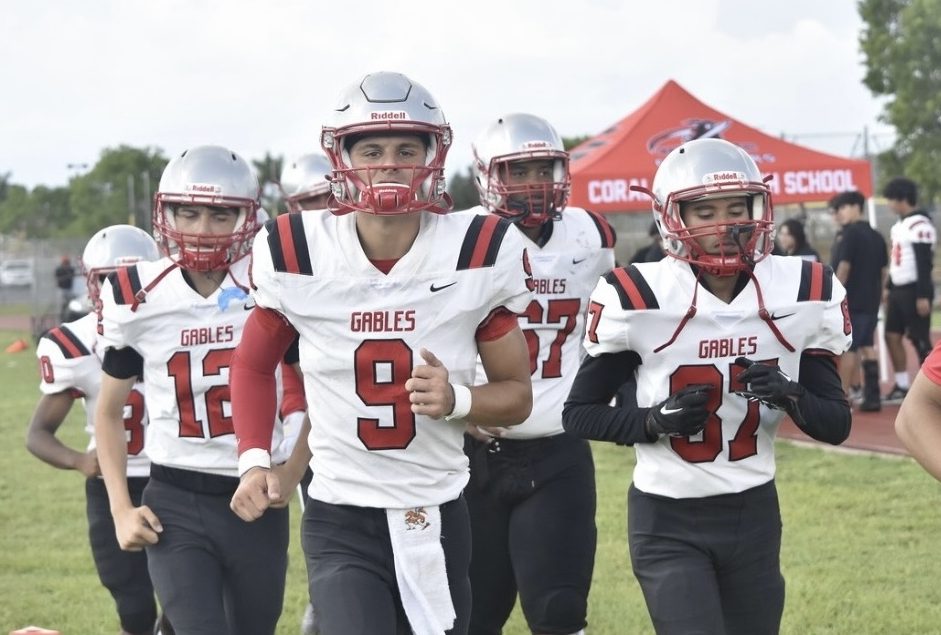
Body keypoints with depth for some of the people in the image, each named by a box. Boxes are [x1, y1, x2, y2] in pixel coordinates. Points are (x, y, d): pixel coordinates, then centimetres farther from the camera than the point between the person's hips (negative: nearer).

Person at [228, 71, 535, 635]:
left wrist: (456, 399, -18)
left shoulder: (479, 255, -7)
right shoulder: (297, 255, -7)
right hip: (340, 524, -2)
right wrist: (254, 459, -3)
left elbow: (517, 395, 4)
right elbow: (253, 366, 12)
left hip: (438, 520, 2)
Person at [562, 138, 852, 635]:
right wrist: (657, 420, -22)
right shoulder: (640, 299, -15)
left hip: (755, 514, 4)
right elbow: (577, 414, -5)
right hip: (669, 522, -4)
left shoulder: (800, 295, -6)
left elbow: (837, 424, 0)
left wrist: (791, 396, -21)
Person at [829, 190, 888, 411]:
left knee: (848, 349, -3)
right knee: (867, 346, 12)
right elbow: (884, 270, 15)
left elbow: (844, 268, -15)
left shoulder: (850, 234, -10)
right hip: (872, 302, 7)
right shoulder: (876, 236, 13)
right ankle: (872, 396, 8)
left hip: (851, 301, -7)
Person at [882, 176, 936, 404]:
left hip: (914, 290, -10)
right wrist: (889, 288, 23)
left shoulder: (919, 225, -16)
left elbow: (924, 263, -19)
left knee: (920, 340, -6)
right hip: (899, 290, 10)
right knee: (892, 336, 9)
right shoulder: (900, 225, 13)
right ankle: (902, 387, 16)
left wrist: (923, 295, -22)